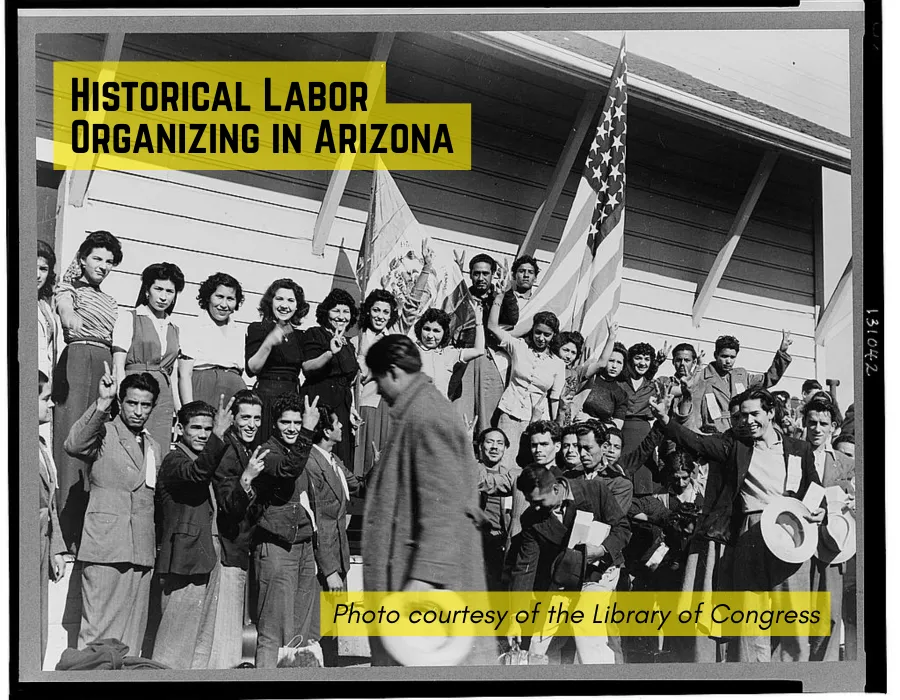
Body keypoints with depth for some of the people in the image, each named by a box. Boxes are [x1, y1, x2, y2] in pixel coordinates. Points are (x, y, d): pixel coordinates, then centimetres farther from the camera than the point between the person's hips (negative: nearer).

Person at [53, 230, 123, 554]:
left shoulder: (111, 303, 27)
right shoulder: (69, 288, 12)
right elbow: (65, 309, -12)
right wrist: (71, 319, -31)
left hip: (107, 368, 5)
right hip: (77, 363, -5)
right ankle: (71, 535, -17)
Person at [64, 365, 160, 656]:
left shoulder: (153, 447, 21)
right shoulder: (103, 433, 1)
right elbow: (74, 445, -22)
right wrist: (102, 403, -32)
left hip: (142, 554, 6)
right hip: (106, 549, -6)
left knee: (132, 635, 3)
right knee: (97, 632, -9)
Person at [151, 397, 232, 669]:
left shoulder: (205, 459, 20)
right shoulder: (174, 461, -9)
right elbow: (196, 473, -33)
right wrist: (219, 435, -40)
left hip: (204, 564, 10)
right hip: (185, 565, -10)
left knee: (203, 644, 12)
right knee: (177, 645, -9)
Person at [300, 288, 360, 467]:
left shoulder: (348, 345, 21)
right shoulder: (314, 335, 0)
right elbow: (307, 367, -14)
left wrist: (351, 408, 14)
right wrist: (331, 353, -27)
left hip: (342, 407, 7)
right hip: (319, 401, -7)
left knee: (341, 460, -1)